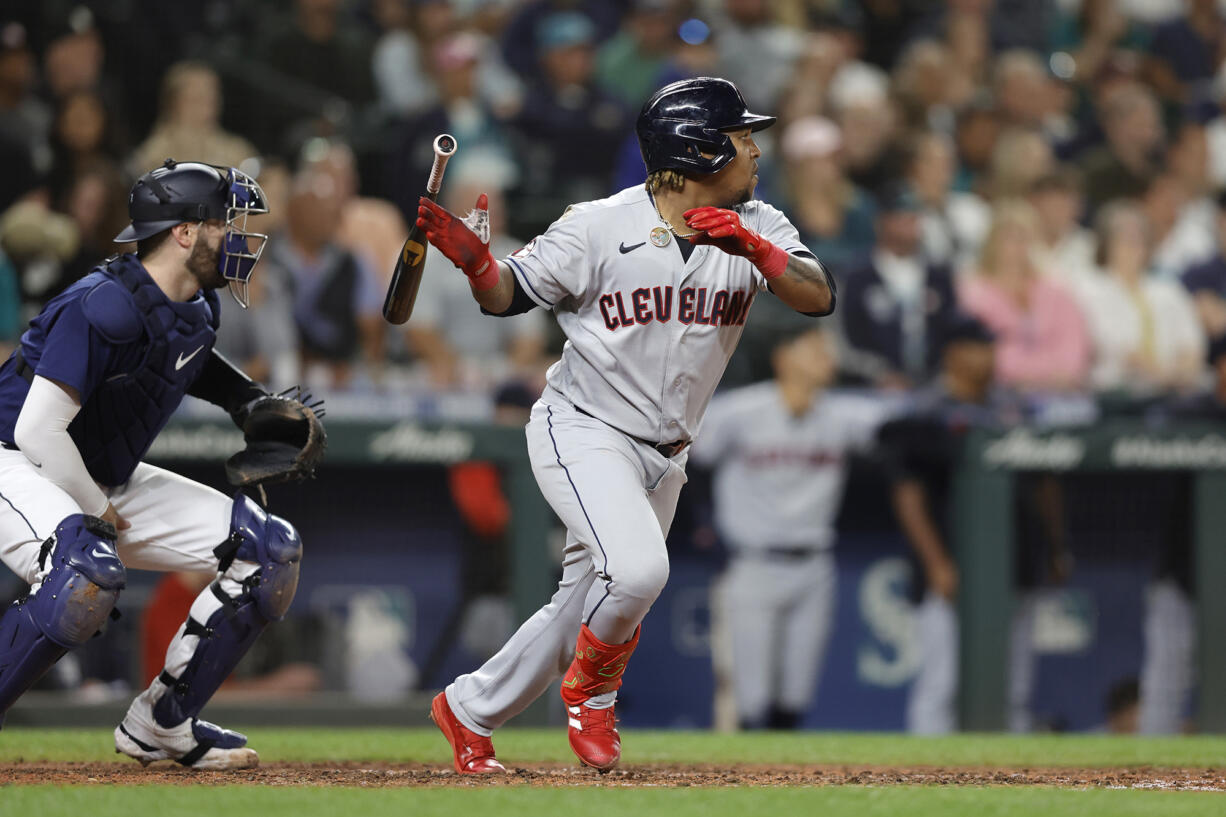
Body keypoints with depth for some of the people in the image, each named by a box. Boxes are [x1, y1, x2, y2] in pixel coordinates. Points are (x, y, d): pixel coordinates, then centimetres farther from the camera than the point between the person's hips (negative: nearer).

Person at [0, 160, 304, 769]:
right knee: (90, 571, -40)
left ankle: (159, 726, 9)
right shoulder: (107, 305, -27)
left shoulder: (198, 308, 2)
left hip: (109, 483, 9)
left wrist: (247, 402, 11)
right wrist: (96, 512, -16)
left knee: (270, 550, 2)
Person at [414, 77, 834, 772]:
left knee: (585, 609, 11)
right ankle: (592, 688, 1)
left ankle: (469, 711, 29)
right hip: (583, 433, -6)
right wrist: (473, 259, -25)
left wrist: (754, 249, -31)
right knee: (637, 568, -28)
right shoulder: (600, 227, -13)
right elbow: (509, 295, -4)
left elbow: (818, 298, -15)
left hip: (664, 455, 6)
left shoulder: (759, 229, -2)